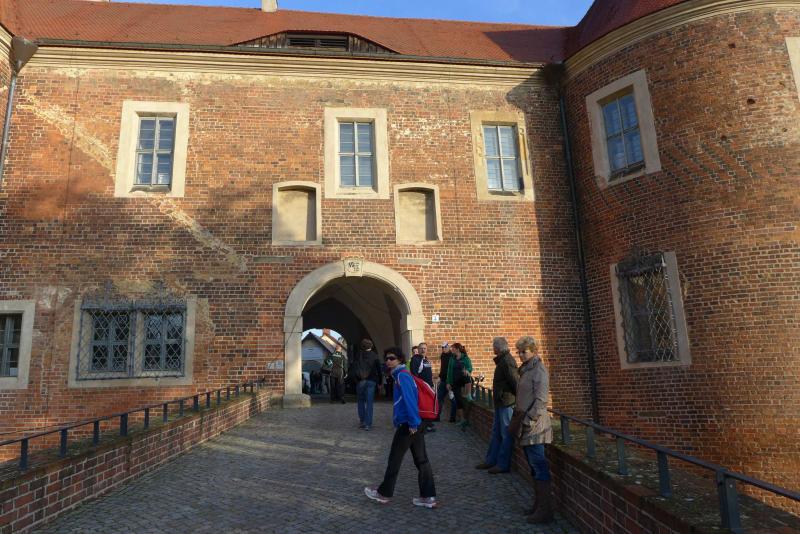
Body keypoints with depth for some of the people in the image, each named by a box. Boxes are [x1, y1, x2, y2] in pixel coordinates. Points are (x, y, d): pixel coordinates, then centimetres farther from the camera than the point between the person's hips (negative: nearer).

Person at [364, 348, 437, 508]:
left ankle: (383, 494, 20)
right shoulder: (403, 375, 15)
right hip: (415, 424, 9)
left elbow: (409, 399, -22)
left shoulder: (402, 375, -14)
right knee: (421, 460, 9)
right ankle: (428, 497, 12)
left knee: (394, 459, 6)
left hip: (407, 425, -9)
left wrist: (412, 423, -22)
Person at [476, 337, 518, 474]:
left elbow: (515, 382, -23)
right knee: (496, 432, 16)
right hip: (500, 402, 10)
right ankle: (491, 460, 25)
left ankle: (503, 465, 8)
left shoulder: (507, 362, -20)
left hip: (507, 403, -10)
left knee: (506, 434, 0)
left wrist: (518, 400, -18)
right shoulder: (502, 360, 13)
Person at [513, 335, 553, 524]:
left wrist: (529, 420, -19)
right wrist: (517, 412, 14)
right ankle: (539, 504, 26)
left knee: (539, 466, -4)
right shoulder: (525, 369, 14)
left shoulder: (539, 370, -12)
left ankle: (545, 510, 2)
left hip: (534, 424, -9)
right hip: (526, 424, 9)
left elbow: (541, 399, -18)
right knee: (534, 466, 16)